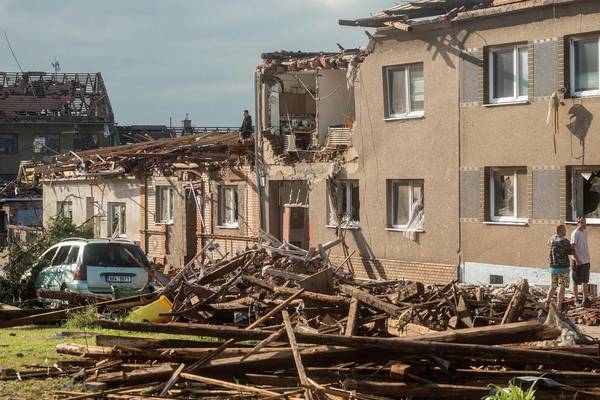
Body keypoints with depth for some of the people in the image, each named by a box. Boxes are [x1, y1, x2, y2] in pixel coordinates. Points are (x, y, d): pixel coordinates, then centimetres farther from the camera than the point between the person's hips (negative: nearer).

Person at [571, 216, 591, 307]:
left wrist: (588, 259, 17)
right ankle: (576, 300, 8)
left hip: (586, 261, 8)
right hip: (578, 262, -8)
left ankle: (585, 299, 23)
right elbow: (572, 248, -19)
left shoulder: (585, 233, 12)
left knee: (585, 281, 15)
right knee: (576, 282, 1)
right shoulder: (575, 233, -13)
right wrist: (577, 260, -24)